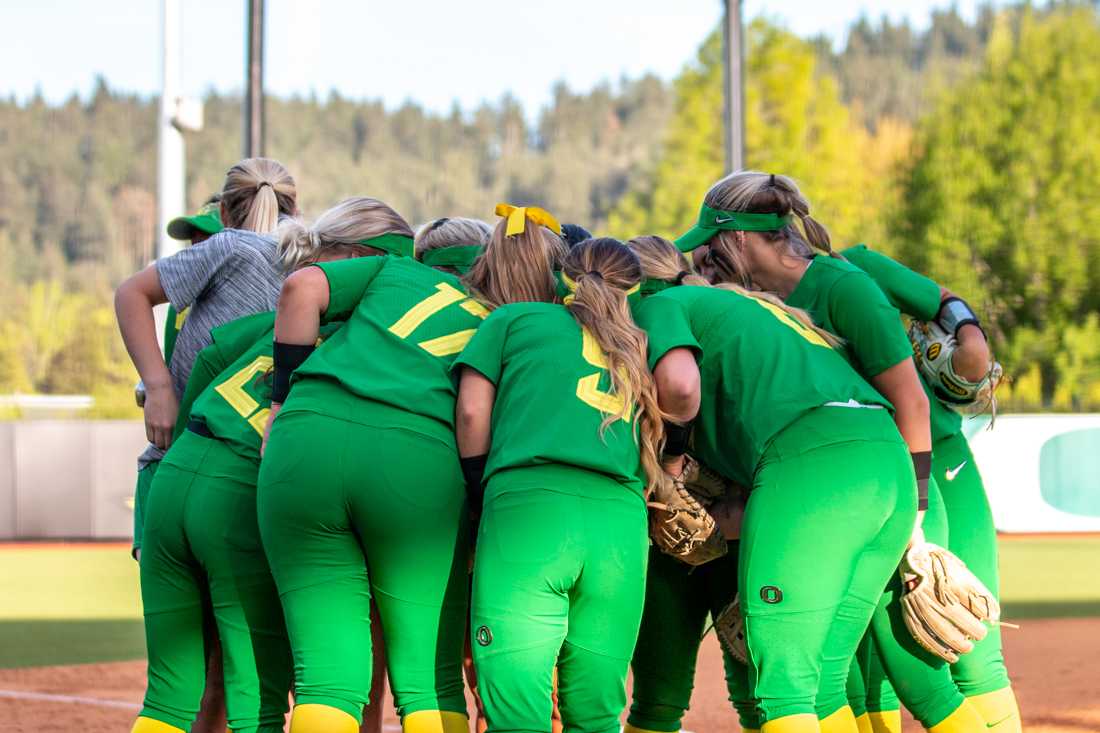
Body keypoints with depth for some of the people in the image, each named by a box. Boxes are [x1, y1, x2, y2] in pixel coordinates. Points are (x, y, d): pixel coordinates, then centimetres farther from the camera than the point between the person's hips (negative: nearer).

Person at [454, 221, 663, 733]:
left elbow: (473, 411, 9)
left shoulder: (513, 319, 18)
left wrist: (480, 494, 20)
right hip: (623, 521, 4)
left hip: (531, 505, -4)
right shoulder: (630, 348, 31)